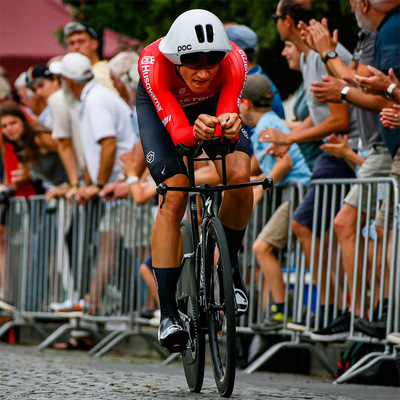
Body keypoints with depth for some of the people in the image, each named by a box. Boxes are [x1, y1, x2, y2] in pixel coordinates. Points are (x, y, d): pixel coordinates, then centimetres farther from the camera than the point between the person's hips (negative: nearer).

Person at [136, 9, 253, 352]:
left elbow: (229, 115, -42)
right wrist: (195, 132, -68)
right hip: (160, 104, -2)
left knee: (239, 175, -23)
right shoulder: (153, 63, -40)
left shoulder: (234, 60, -36)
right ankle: (168, 312, -13)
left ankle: (230, 266, 2)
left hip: (213, 103, 2)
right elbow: (178, 132, -46)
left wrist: (229, 126, -65)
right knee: (174, 197, -18)